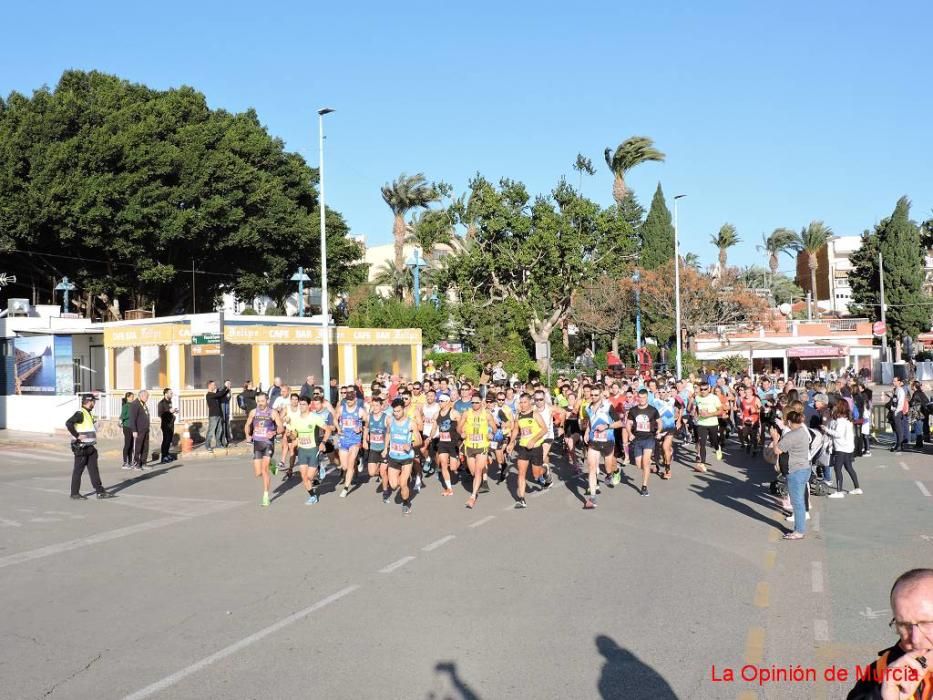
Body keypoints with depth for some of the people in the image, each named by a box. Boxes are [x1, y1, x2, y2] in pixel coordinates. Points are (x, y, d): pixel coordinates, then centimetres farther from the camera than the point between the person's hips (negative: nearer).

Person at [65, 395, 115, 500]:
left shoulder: (89, 413, 16)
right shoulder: (80, 413, -14)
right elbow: (68, 423, -27)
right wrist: (77, 435, -24)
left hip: (90, 447, 9)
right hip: (81, 447, -9)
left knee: (94, 469, 8)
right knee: (78, 470, -1)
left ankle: (100, 491, 9)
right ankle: (75, 494, 7)